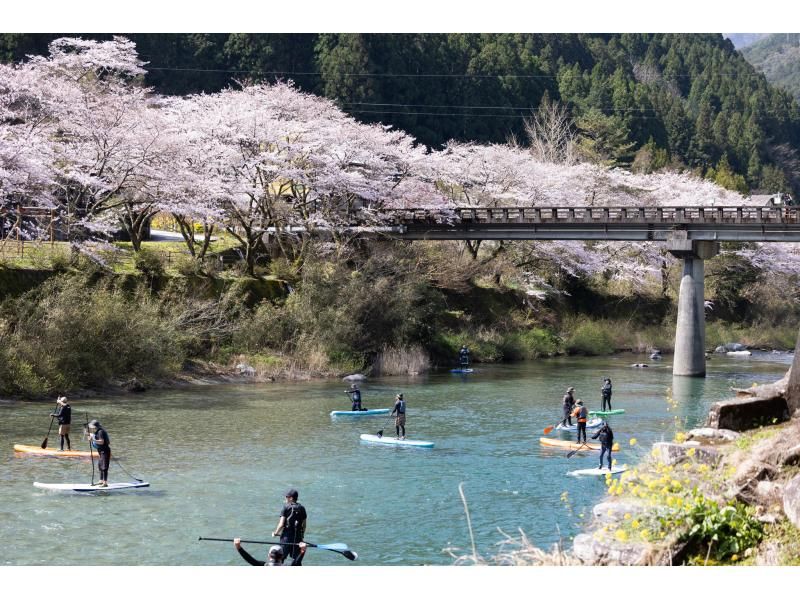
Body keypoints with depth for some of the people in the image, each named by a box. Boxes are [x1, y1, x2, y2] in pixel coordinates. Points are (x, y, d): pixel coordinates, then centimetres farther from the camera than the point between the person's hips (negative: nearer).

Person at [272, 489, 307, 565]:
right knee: (297, 560, 10)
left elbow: (281, 524, -12)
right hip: (298, 536, 4)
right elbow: (304, 525, 7)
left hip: (287, 535, -4)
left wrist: (276, 533, 4)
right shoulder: (302, 508, 4)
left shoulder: (286, 507, -8)